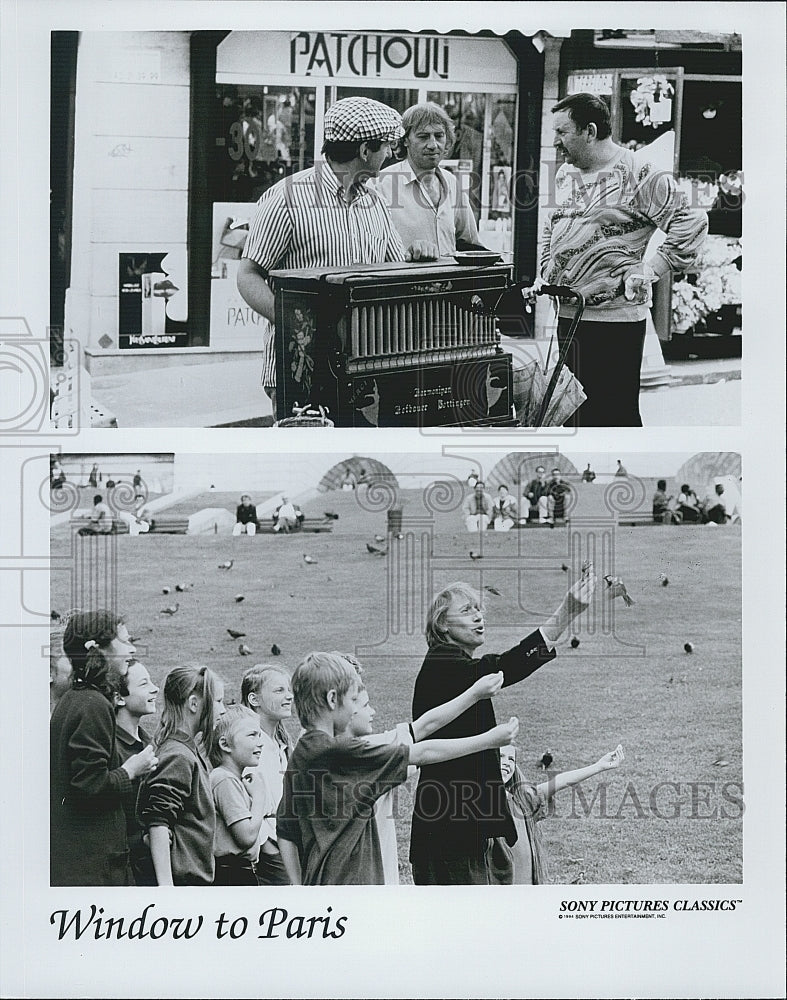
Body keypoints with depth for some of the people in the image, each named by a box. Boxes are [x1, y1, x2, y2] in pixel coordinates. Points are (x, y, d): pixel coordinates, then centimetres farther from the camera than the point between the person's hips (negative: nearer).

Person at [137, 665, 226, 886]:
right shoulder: (178, 757, -15)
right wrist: (165, 885, -26)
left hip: (197, 875, 10)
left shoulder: (191, 751, 16)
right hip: (182, 878, -10)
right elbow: (158, 825, -21)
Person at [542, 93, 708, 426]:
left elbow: (692, 222, -14)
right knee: (576, 410, 15)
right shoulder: (565, 173, 14)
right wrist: (547, 272, 15)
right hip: (567, 314, 8)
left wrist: (649, 271, -15)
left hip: (614, 319, -8)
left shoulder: (638, 173, -11)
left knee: (616, 414, -5)